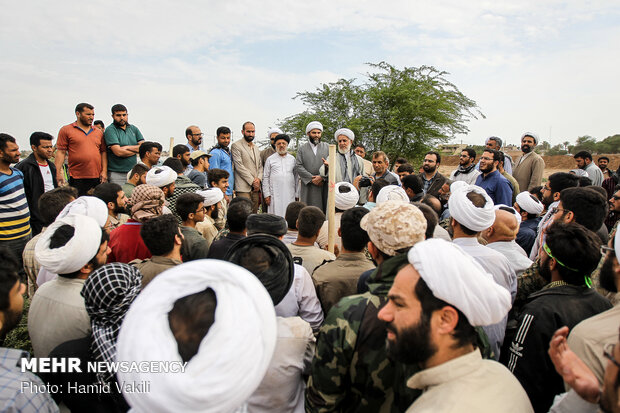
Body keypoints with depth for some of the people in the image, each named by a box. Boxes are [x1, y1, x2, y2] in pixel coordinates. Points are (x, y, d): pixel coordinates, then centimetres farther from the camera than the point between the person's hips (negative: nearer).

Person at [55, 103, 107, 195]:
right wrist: (58, 173, -8)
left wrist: (104, 171, 3)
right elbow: (61, 152, 0)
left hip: (97, 177, 3)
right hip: (76, 179, -3)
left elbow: (103, 152, 13)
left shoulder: (99, 132, 14)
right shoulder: (66, 130, 4)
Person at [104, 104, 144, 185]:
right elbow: (118, 152, -14)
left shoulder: (133, 128, 13)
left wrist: (127, 147, -8)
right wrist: (136, 150, 0)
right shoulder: (110, 130, -4)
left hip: (133, 172, 5)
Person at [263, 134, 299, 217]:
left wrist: (297, 194, 8)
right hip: (275, 195, -1)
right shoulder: (270, 159, 7)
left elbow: (296, 177, 13)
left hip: (290, 195, 2)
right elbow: (265, 178, 6)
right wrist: (267, 194, -1)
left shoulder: (292, 159, 12)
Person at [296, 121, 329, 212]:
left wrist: (322, 177, -14)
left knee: (325, 211, -4)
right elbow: (299, 167, 1)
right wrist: (311, 179, -10)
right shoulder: (302, 149, 12)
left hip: (325, 186, 0)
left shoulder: (327, 147, 13)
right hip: (308, 187, 0)